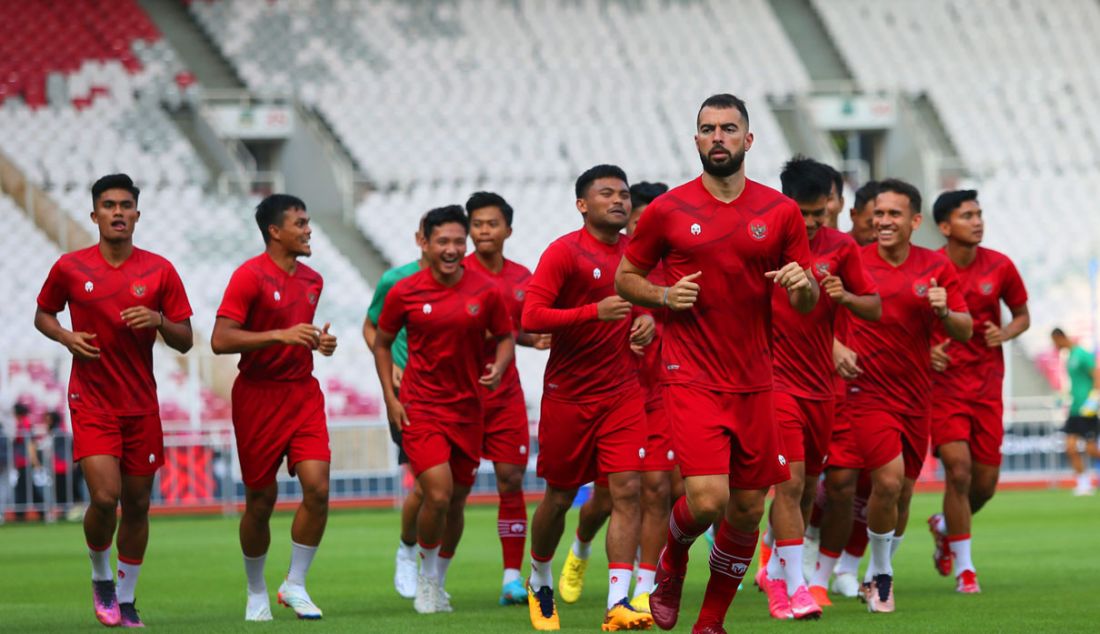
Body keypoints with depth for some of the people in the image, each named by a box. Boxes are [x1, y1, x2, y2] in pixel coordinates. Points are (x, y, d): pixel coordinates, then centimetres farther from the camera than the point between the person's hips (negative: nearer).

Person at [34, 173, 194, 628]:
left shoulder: (159, 271, 0)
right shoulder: (69, 268, -2)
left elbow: (185, 341, 3)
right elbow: (42, 315, 13)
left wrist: (159, 321, -18)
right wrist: (65, 336, -8)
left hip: (142, 405, 2)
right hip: (91, 400, -2)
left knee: (137, 504, 6)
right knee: (105, 497, -16)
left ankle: (126, 598, 21)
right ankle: (100, 578, 10)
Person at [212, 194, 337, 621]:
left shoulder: (312, 280, 11)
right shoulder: (250, 276, -11)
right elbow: (220, 340, -18)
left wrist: (318, 341, 6)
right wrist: (280, 335, -24)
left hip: (304, 393, 5)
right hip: (259, 397, -5)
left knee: (318, 488, -11)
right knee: (261, 501, 3)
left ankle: (295, 586, 3)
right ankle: (256, 591, 23)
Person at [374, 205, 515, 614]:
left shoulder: (486, 291, -3)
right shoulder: (404, 293, -5)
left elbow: (505, 337, 9)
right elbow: (382, 343, 7)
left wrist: (499, 366, -13)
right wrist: (391, 399, -1)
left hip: (468, 408, 2)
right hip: (420, 407, -2)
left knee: (457, 502, 9)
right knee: (438, 495, -17)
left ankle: (438, 582, 31)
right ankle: (426, 579, 7)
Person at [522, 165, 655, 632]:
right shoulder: (564, 252, -9)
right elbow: (531, 318, -17)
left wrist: (649, 320, 2)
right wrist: (594, 312, -27)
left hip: (623, 393, 3)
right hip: (568, 395, -3)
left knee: (627, 490, -12)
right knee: (559, 497, 9)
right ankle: (539, 584, 35)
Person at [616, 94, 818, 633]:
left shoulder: (781, 212, 4)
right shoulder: (667, 211, -1)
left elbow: (809, 302, 10)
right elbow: (625, 278, 9)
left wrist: (802, 285, -13)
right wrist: (665, 296, -10)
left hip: (754, 383, 3)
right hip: (692, 380, -3)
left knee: (747, 510, 6)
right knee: (708, 500, -18)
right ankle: (672, 560, 16)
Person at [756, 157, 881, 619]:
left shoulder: (840, 247, 3)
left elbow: (875, 309, 6)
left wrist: (844, 297, -13)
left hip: (820, 385, 5)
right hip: (774, 381, -4)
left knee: (806, 487, 12)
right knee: (790, 481, -14)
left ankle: (773, 571, 33)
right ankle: (794, 589, -12)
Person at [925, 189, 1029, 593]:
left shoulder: (1000, 267, -1)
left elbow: (1022, 316, 12)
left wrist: (1005, 334, -9)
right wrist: (925, 350, -17)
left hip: (987, 385, 3)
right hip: (942, 381, -3)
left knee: (986, 480, 4)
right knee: (958, 468, -16)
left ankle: (946, 527, 37)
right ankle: (963, 566, -3)